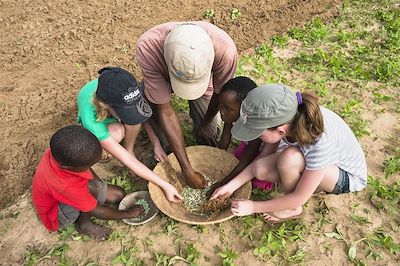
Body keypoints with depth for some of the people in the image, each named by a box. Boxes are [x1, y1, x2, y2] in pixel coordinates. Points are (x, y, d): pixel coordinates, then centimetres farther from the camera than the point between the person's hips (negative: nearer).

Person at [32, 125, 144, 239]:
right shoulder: (66, 186, -43)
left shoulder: (60, 151, -26)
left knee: (118, 195, -3)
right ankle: (84, 224, -11)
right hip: (56, 217, -7)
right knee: (91, 187, -35)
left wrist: (100, 185, -3)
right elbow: (98, 211, -27)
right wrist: (128, 213, -14)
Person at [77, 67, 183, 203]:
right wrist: (165, 185, -37)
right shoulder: (91, 120, -45)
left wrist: (156, 143, -20)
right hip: (99, 121, -3)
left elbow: (142, 113, -13)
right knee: (117, 132, -36)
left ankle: (129, 149, -5)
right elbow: (127, 160, -39)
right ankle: (99, 146, 0)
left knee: (134, 114, -32)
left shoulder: (123, 91, -38)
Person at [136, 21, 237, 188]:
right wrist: (187, 170, -31)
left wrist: (205, 123, 0)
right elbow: (165, 112, -34)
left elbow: (220, 93, -19)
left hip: (205, 80, 1)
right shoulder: (147, 47, -43)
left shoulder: (225, 49, -42)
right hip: (162, 77, -1)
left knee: (208, 136, 1)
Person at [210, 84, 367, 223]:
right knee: (260, 170, -19)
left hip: (348, 175, -5)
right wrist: (232, 185, -14)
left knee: (290, 158, -34)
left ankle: (293, 210, -6)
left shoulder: (320, 141, -40)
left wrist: (254, 207, -20)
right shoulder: (285, 120, -24)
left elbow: (299, 198, -28)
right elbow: (263, 157, -8)